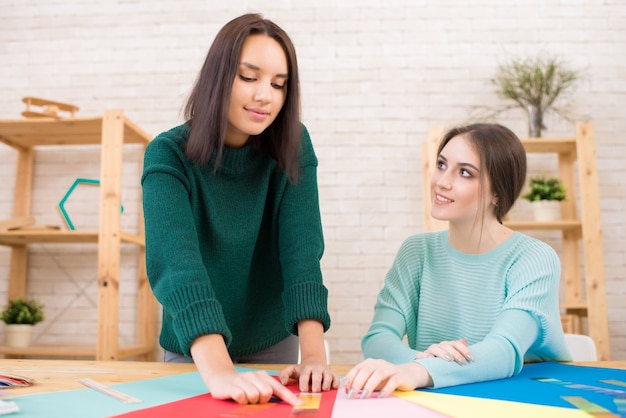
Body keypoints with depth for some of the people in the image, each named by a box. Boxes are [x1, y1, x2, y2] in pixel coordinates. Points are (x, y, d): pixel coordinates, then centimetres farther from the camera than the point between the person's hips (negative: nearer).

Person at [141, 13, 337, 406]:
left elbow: (302, 247, -24)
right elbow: (175, 258, -35)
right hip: (193, 352, -1)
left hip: (274, 344, 2)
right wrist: (217, 369, -48)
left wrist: (314, 355, -35)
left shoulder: (293, 147, -13)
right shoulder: (169, 155, -20)